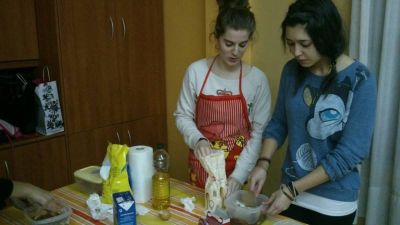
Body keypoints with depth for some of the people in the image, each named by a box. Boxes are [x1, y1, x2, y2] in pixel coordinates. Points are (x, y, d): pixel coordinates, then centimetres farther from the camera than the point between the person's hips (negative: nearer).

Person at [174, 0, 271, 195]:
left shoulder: (257, 78, -10)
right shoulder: (196, 71, -9)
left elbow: (259, 132, -8)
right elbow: (182, 116, -1)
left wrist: (238, 175, -15)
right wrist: (197, 140, -20)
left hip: (240, 168, 0)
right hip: (202, 165, 1)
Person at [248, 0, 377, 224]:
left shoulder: (360, 80, -18)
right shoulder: (292, 70, -5)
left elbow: (350, 153, -19)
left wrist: (293, 190, -20)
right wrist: (263, 163, -12)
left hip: (334, 203, -3)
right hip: (291, 192, 4)